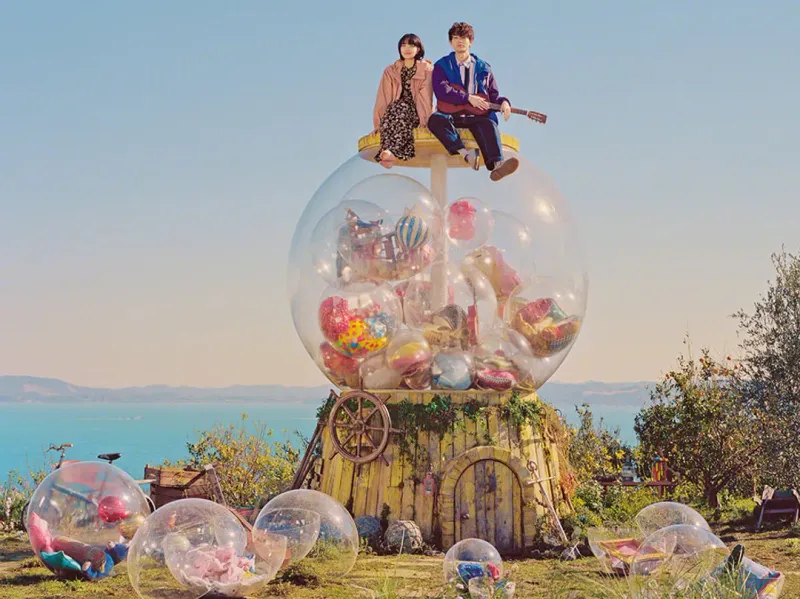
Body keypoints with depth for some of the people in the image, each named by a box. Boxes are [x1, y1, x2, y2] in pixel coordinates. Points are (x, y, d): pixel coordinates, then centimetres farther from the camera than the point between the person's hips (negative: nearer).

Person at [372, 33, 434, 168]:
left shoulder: (426, 69, 7)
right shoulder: (391, 71, 14)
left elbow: (425, 96, -4)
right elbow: (383, 98, 7)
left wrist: (424, 119, -17)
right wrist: (378, 123, -2)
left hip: (415, 111, -2)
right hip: (395, 109, 2)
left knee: (402, 108, -36)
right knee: (393, 110, -35)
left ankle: (392, 151, -49)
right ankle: (392, 153, -50)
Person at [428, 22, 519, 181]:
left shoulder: (483, 67, 18)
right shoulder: (442, 66, 10)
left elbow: (493, 94, 17)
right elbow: (441, 91, -8)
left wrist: (503, 102, -8)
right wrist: (468, 98, -18)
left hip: (477, 115, 1)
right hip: (451, 113, -1)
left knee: (489, 124, -34)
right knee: (436, 119, -36)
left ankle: (496, 164, -61)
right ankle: (465, 154, -52)